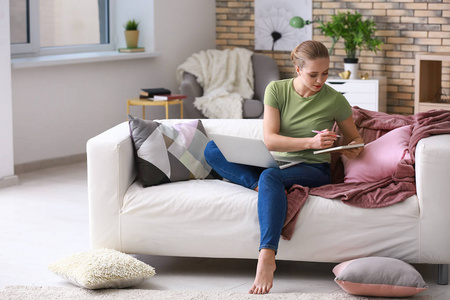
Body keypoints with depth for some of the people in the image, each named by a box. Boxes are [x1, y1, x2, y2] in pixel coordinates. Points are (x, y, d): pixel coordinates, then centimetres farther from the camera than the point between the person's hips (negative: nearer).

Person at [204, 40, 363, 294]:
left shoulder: (335, 100, -4)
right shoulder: (276, 90, -2)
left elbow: (355, 138, 12)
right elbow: (270, 140, -11)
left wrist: (354, 149, -14)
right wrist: (311, 142, -25)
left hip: (313, 170, -4)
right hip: (277, 164, 4)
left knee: (270, 177, -40)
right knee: (213, 149, -13)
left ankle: (267, 257, -51)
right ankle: (258, 185, -33)